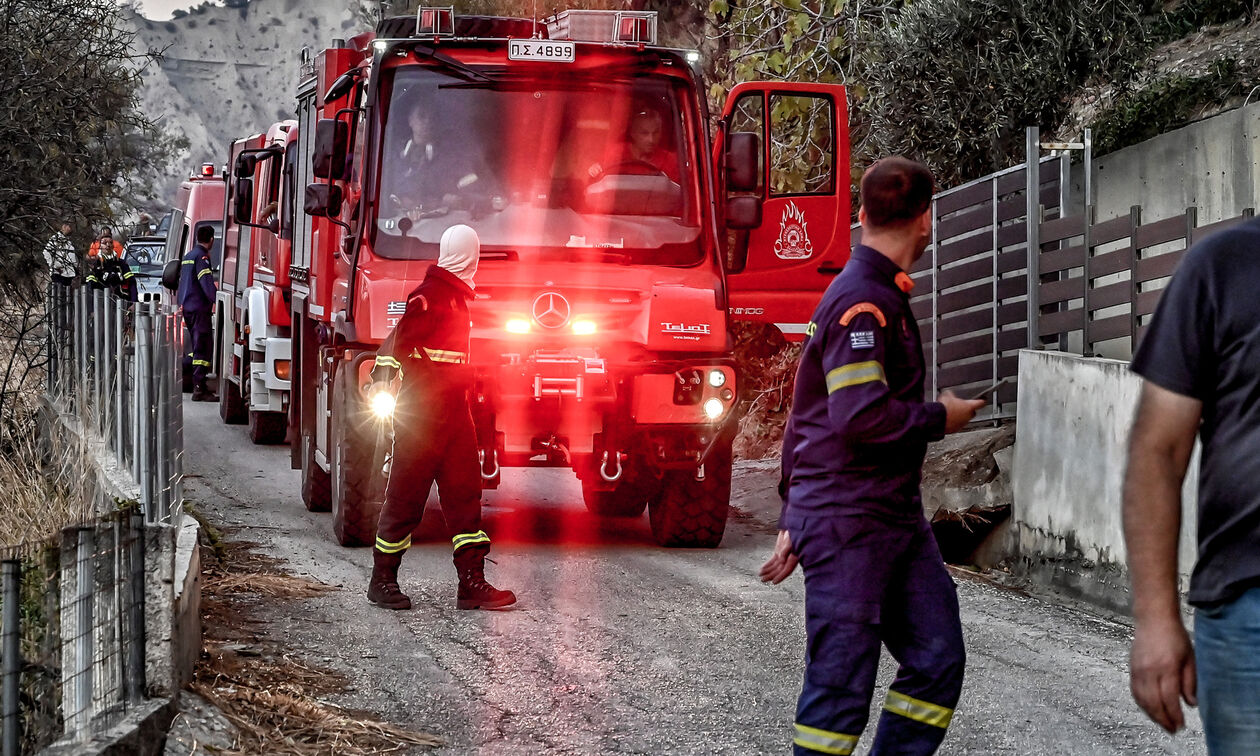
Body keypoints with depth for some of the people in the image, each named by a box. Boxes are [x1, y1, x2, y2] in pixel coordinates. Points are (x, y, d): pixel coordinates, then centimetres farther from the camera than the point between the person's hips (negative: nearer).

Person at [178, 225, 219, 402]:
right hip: (199, 307, -10)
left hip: (187, 306, 10)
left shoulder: (188, 256, 18)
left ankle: (199, 386, 22)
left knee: (198, 347, 17)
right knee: (203, 347, -11)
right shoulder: (201, 257, -11)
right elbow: (206, 281, -22)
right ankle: (199, 389, -16)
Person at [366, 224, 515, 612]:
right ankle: (383, 580, 8)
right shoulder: (429, 295, -14)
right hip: (421, 414, -9)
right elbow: (399, 340, -24)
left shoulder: (456, 295, 16)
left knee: (465, 493, 4)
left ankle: (472, 583, 4)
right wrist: (382, 379, -35)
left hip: (454, 411, 9)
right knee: (405, 496, -1)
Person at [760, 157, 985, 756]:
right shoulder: (863, 302, -14)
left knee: (937, 660, 5)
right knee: (841, 683, -6)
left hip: (896, 516, 10)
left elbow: (808, 416, 23)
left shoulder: (883, 298, 18)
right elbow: (861, 416, -26)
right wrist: (939, 418, -9)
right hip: (847, 520, -10)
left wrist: (793, 520, 25)